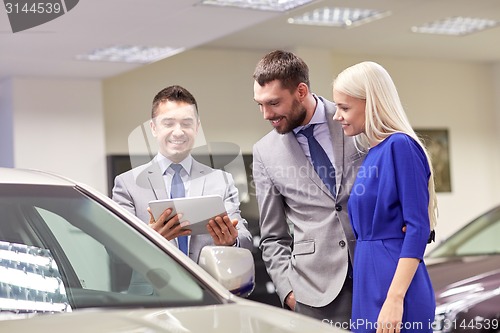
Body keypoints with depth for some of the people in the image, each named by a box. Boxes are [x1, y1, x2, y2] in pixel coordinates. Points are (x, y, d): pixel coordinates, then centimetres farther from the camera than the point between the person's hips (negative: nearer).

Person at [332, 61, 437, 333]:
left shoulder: (400, 146, -12)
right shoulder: (373, 154, 14)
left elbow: (418, 228, -17)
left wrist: (395, 299, -22)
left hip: (393, 282, -8)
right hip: (371, 283, 8)